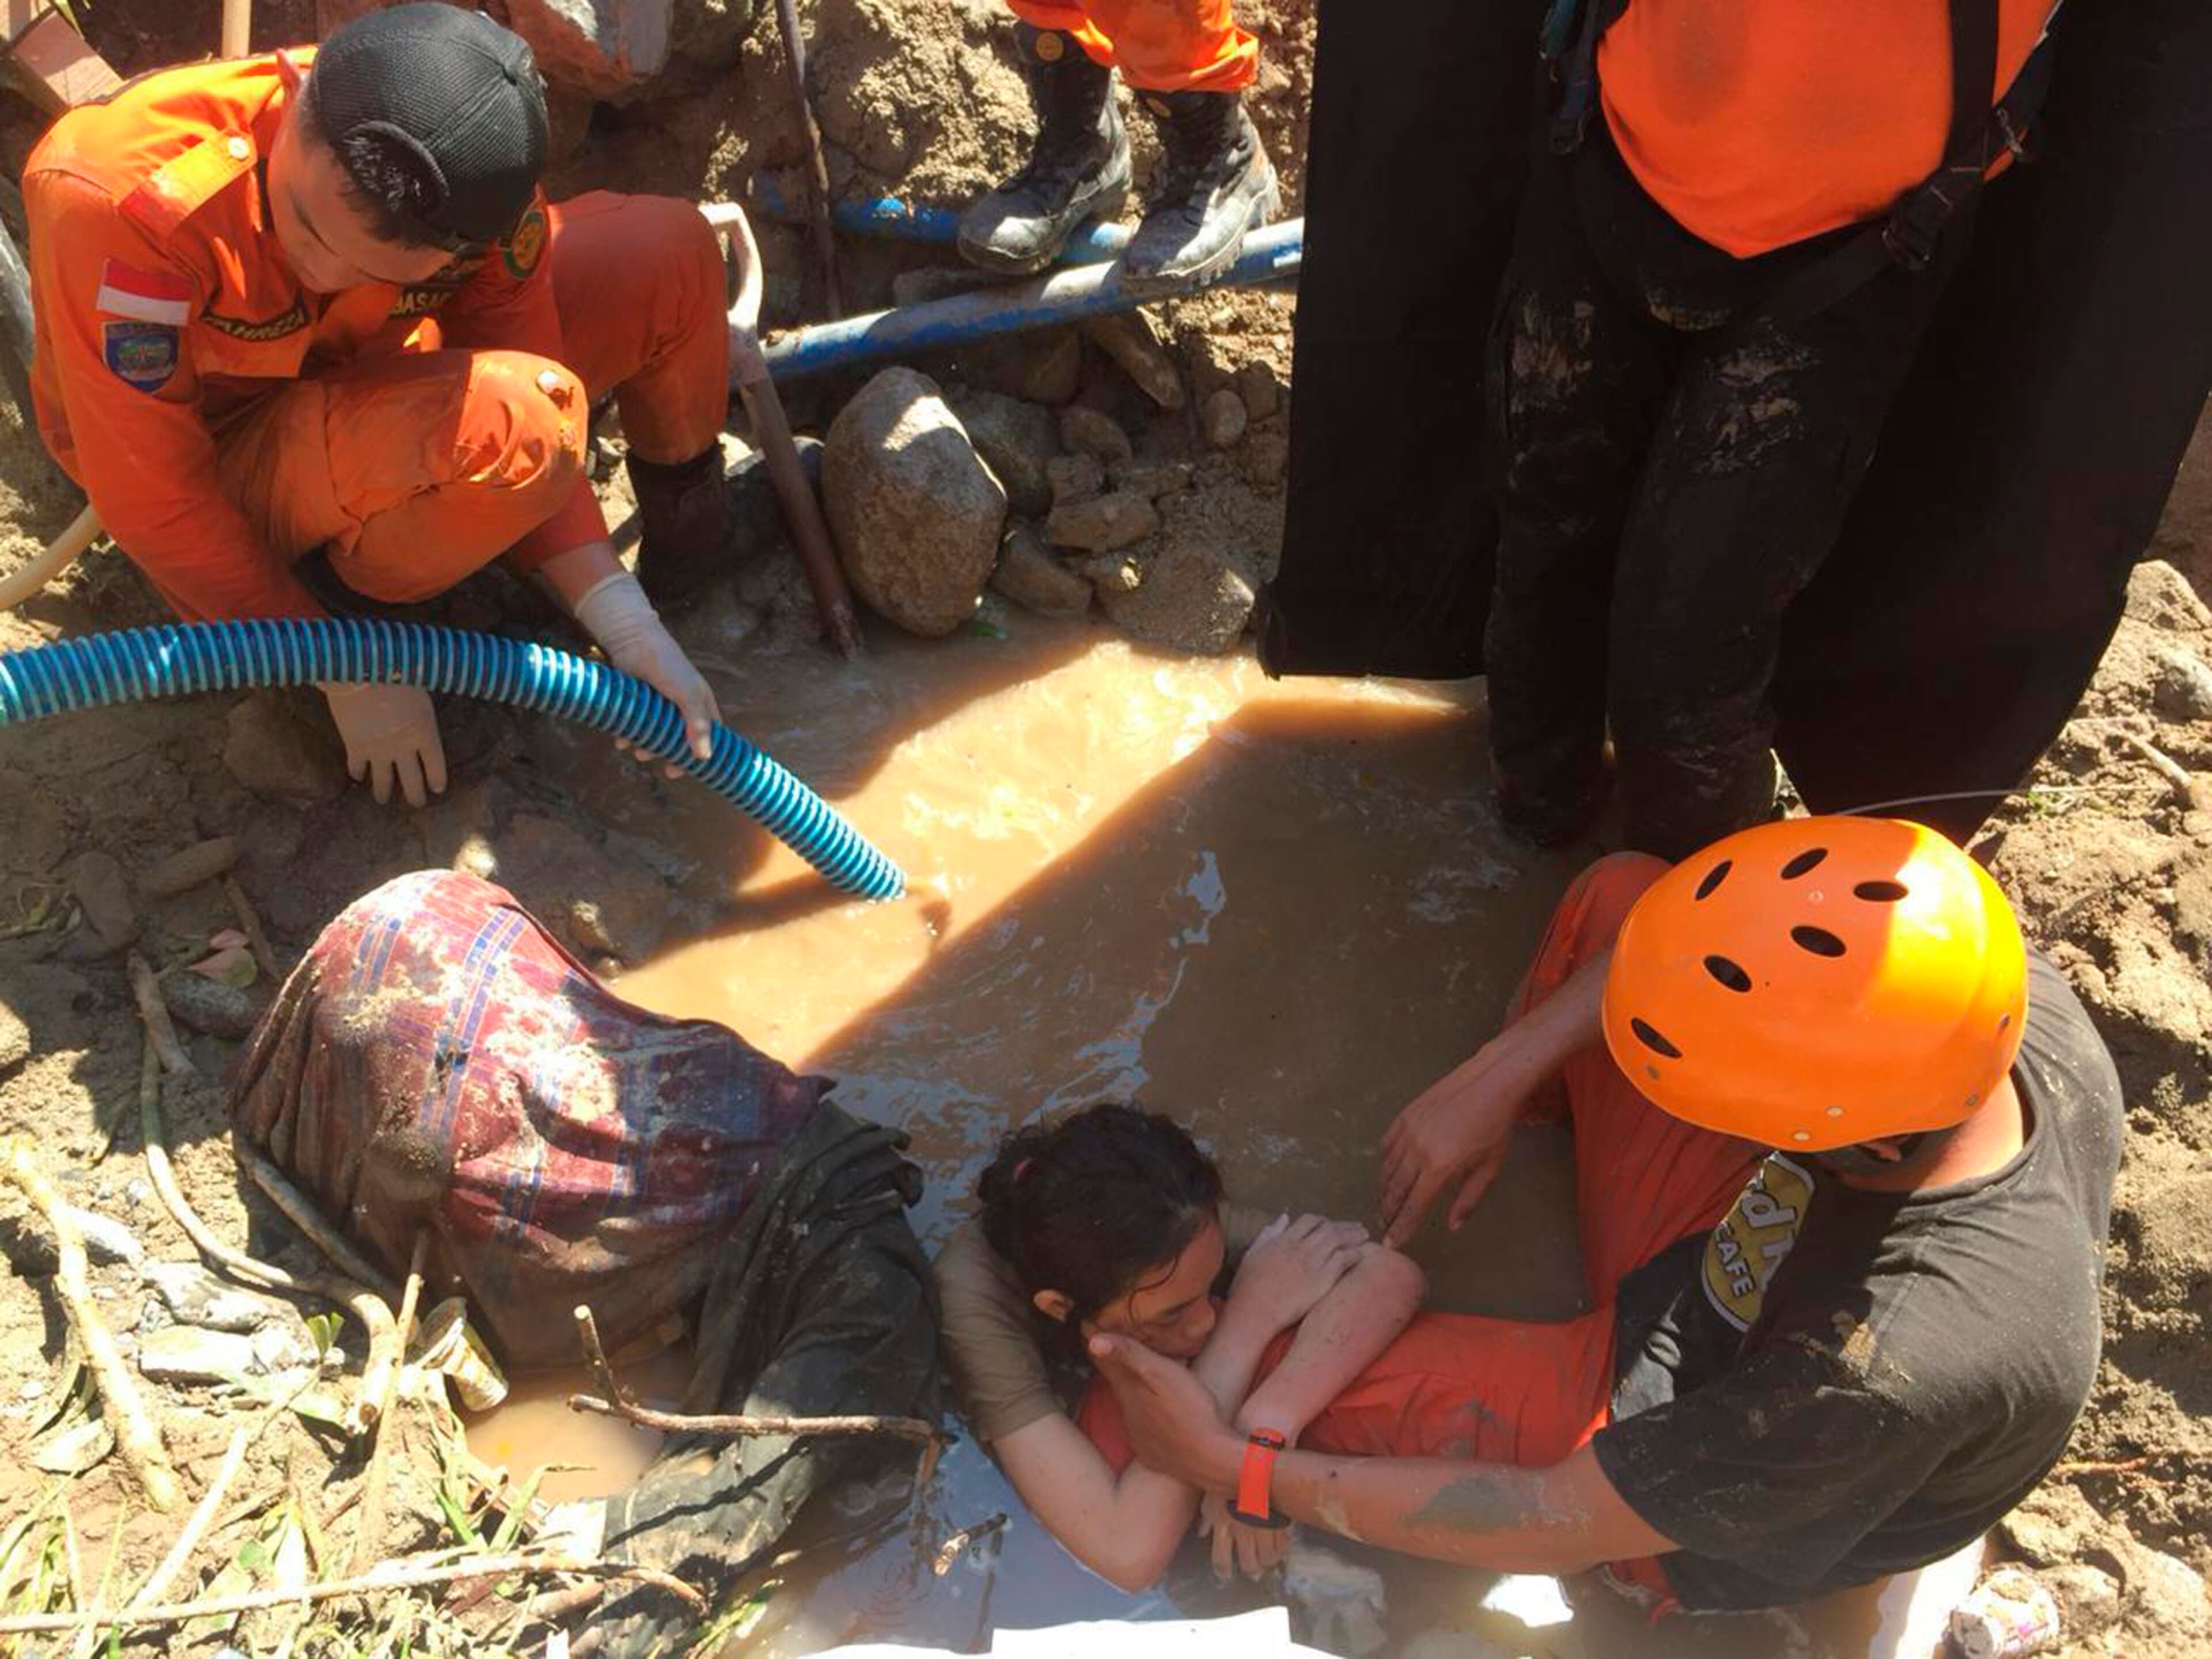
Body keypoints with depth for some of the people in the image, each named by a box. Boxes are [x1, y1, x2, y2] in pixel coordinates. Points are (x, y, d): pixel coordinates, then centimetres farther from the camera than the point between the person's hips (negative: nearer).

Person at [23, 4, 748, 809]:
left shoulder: (476, 179, -24)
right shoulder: (118, 201, -36)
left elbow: (527, 405, -14)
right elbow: (151, 502, -27)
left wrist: (624, 624, -24)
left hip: (370, 382, 5)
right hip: (221, 451, -5)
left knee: (668, 252, -12)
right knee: (501, 426, -37)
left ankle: (683, 498, 16)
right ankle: (350, 591, -7)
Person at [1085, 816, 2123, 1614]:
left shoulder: (1893, 1372, -43)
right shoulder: (2004, 986, -28)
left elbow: (1558, 1527, -30)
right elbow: (1722, 948, -10)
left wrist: (1238, 1469, -25)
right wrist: (1500, 1077, -17)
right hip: (1744, 1276, 6)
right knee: (1618, 895, -1)